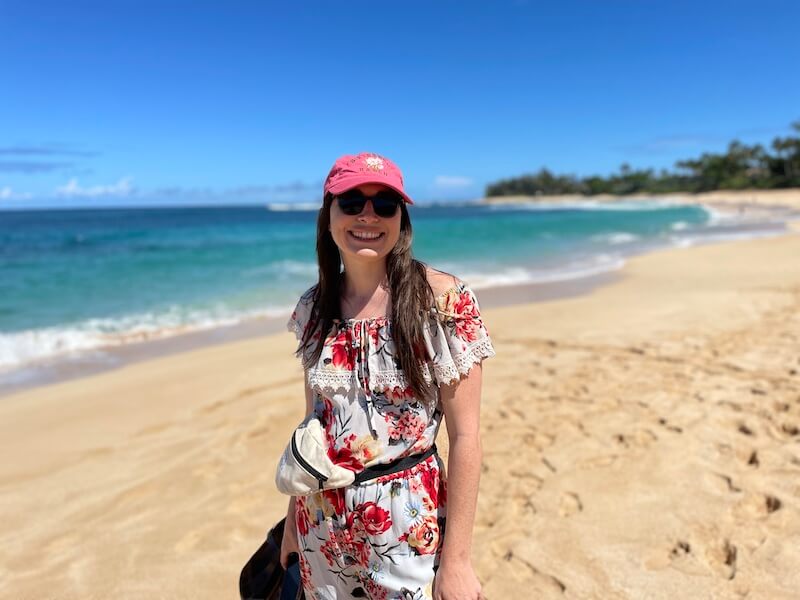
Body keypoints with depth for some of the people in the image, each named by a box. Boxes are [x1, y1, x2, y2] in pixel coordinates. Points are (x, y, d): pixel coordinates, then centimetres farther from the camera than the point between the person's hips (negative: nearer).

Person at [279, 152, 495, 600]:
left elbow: (465, 436, -14)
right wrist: (294, 519, 11)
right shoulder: (314, 307, -2)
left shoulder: (443, 300, -16)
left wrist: (457, 559, -13)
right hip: (321, 521, 5)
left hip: (409, 521, -4)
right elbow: (314, 419, 7)